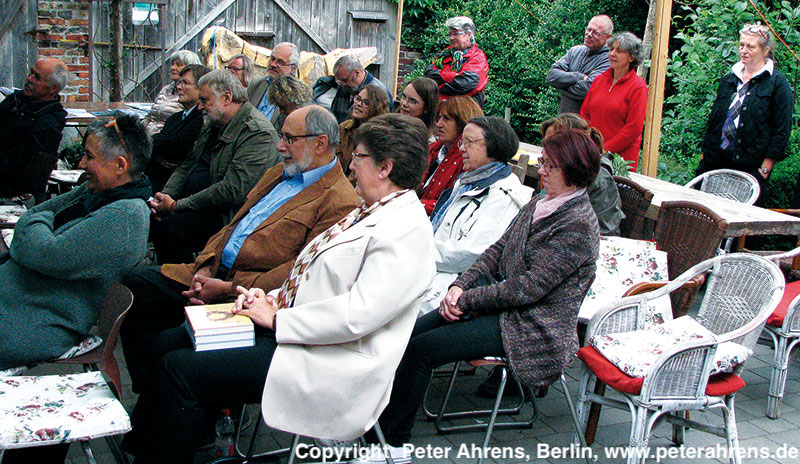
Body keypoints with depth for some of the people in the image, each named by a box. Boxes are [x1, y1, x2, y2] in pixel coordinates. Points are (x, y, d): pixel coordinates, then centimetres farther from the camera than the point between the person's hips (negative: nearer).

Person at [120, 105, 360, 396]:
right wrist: (205, 268, 1)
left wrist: (229, 288, -19)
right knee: (136, 284, -3)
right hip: (213, 273, 9)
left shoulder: (340, 202, -10)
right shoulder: (277, 174, 20)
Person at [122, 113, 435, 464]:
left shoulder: (407, 231, -17)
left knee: (181, 368, -17)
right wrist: (272, 300, 2)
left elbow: (358, 314, -25)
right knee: (169, 342, 8)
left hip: (330, 366, -10)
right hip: (287, 325, 10)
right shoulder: (369, 212, 16)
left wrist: (277, 319, -16)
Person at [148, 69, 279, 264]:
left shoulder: (258, 133, -17)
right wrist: (167, 194, -1)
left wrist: (176, 206, -20)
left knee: (166, 227, -25)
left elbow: (231, 191, -24)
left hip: (226, 215, -10)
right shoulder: (212, 125, 15)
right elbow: (187, 165, 19)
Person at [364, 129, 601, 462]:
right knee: (411, 332, -7)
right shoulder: (539, 204, 10)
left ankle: (379, 435, -4)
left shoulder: (578, 225, -18)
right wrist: (460, 286, -5)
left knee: (422, 348, -18)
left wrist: (467, 300, -16)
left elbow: (527, 288, -22)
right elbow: (497, 251, 11)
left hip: (532, 330, -9)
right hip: (503, 305, 9)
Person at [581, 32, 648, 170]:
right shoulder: (599, 80, 11)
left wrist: (605, 149, -14)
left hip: (621, 156, -4)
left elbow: (634, 129, -11)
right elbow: (584, 113, 14)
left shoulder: (638, 87, -6)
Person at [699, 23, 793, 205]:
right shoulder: (729, 79, 14)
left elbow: (782, 131, -6)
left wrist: (765, 168, -11)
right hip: (717, 161, 5)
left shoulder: (777, 83, -3)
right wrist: (705, 154, 14)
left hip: (751, 166, -5)